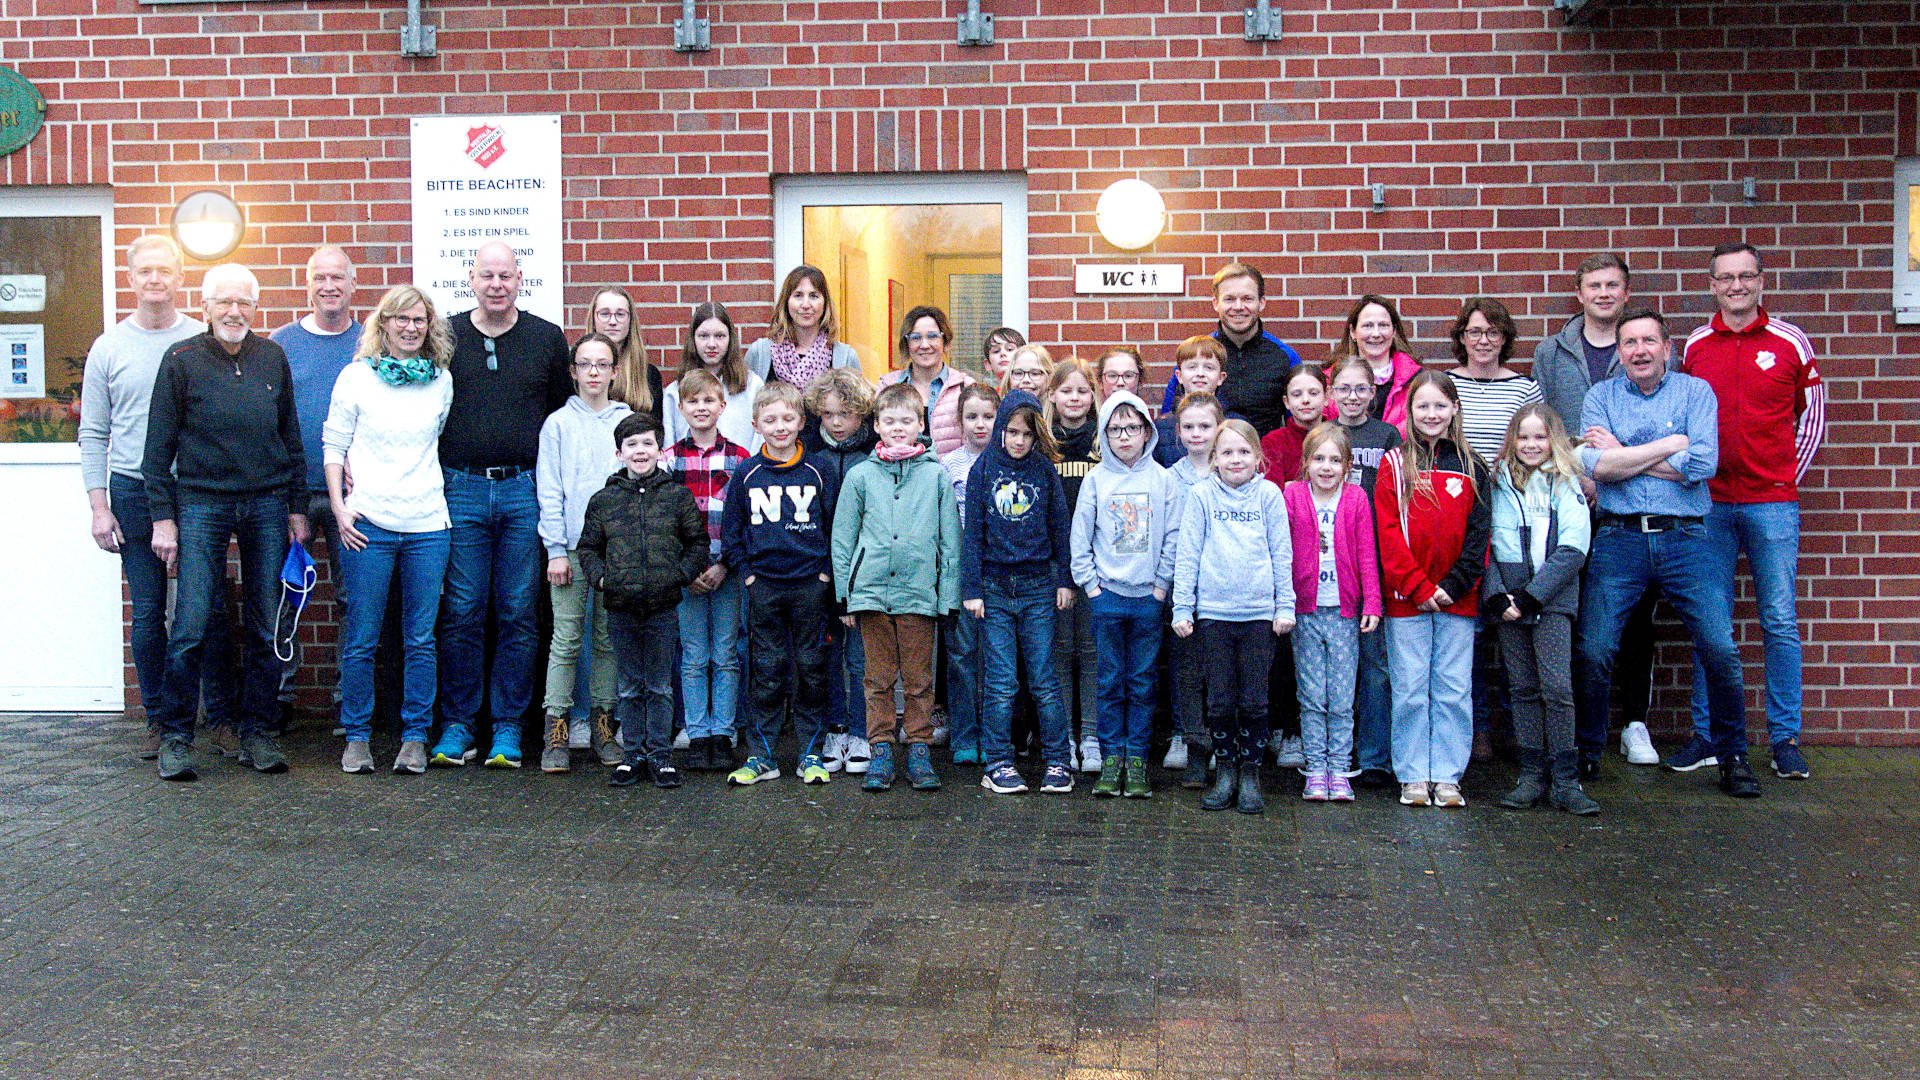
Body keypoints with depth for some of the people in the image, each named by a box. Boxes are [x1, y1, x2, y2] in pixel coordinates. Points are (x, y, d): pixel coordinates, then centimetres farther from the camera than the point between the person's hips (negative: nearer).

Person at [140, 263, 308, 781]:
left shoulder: (272, 357, 8)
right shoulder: (182, 359, 0)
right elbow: (158, 446, 1)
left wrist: (296, 507, 11)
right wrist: (163, 517, -4)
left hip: (267, 505, 3)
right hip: (200, 505, -3)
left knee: (267, 629, 4)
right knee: (189, 626, -6)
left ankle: (257, 733, 14)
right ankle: (175, 737, 7)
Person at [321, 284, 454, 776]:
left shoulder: (442, 381, 10)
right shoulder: (356, 377, 3)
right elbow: (334, 445, 4)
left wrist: (436, 493, 12)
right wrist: (339, 505, -4)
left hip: (428, 524, 2)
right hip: (367, 523, -2)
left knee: (421, 639, 4)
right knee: (361, 639, 2)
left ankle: (415, 738, 13)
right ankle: (357, 738, 13)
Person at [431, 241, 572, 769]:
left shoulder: (548, 339, 7)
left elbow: (564, 413, 12)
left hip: (524, 491, 0)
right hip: (460, 490, 0)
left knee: (518, 614, 3)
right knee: (461, 613, 2)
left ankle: (508, 726, 12)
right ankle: (458, 725, 12)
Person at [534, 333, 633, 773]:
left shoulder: (629, 421, 9)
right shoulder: (558, 423, 4)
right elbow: (549, 491, 2)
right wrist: (556, 549, -6)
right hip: (572, 546, -2)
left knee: (609, 638, 7)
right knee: (566, 639, -2)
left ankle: (603, 724, 16)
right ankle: (557, 730, 5)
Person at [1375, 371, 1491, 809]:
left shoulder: (1472, 468, 8)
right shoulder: (1394, 465, 3)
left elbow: (1479, 534, 3)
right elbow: (1388, 534, -4)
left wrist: (1453, 585, -8)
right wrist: (1418, 588, -11)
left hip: (1457, 597, 2)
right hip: (1405, 598, -2)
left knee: (1454, 690, 4)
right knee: (1410, 689, 2)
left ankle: (1447, 775, 12)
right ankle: (1414, 776, 11)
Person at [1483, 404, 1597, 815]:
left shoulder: (1566, 485, 4)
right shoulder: (1499, 485, 11)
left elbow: (1573, 549, -5)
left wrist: (1532, 595, -12)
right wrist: (1497, 595, -8)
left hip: (1552, 599, -2)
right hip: (1508, 600, 3)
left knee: (1557, 687, -10)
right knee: (1523, 689, 6)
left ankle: (1564, 781, -3)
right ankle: (1532, 776, 12)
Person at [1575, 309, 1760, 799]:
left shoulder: (1696, 391, 8)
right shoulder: (1600, 397, 10)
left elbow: (1702, 465, -8)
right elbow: (1596, 466, -7)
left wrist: (1624, 456, -5)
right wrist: (1670, 445, -4)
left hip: (1685, 538, 0)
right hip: (1618, 538, 0)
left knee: (1720, 649, -6)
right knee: (1592, 650, -5)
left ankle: (1732, 758, 13)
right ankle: (1585, 751, 16)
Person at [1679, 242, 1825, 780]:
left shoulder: (1791, 342, 3)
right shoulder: (1694, 346, 8)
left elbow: (1812, 415, 12)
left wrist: (1786, 475, 6)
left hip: (1772, 502, -1)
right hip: (1710, 503, 2)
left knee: (1780, 622, 0)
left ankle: (1785, 739, 8)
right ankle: (1707, 732, 13)